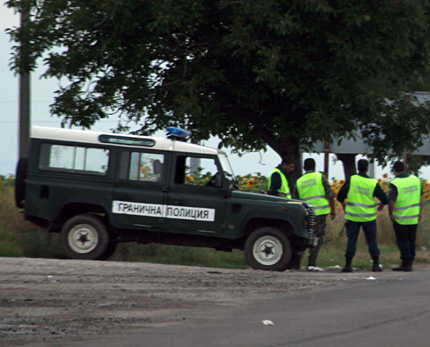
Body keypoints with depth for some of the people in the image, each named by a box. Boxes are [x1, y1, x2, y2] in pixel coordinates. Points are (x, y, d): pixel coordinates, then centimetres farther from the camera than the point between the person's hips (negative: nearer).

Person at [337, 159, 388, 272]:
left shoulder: (351, 180, -7)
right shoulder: (373, 183, -6)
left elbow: (340, 196, -6)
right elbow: (384, 199, -4)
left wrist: (343, 204, 16)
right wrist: (382, 204, 19)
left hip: (353, 216, 0)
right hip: (369, 217, 0)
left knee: (352, 240, 5)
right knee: (372, 240, 8)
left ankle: (348, 264, 2)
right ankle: (376, 264, 4)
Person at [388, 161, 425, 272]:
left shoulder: (395, 184, -16)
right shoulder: (416, 180, 2)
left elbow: (391, 201, -22)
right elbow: (421, 197, 7)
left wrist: (391, 215, -9)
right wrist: (420, 212, 14)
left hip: (400, 219, -5)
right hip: (414, 217, 5)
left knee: (403, 241, 3)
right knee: (411, 241, 14)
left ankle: (406, 263, 1)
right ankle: (409, 262, 17)